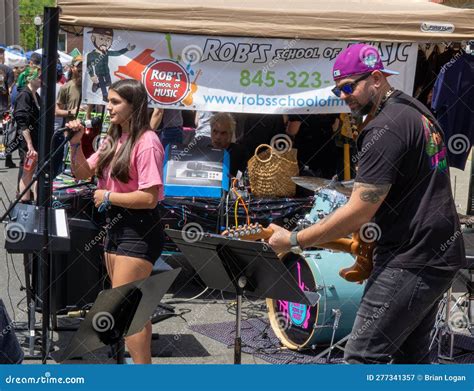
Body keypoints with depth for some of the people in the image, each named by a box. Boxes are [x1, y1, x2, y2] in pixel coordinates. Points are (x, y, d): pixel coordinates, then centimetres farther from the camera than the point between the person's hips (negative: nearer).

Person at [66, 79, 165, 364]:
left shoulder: (146, 142, -17)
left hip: (139, 230, -9)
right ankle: (141, 355, 28)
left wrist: (107, 196, -12)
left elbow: (150, 198, -23)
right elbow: (82, 173, 15)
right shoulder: (114, 140, 9)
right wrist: (77, 143, -1)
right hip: (116, 224, 9)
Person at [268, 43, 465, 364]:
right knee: (411, 356, 17)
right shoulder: (416, 110, 13)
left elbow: (359, 211, -22)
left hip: (411, 262, -10)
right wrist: (360, 233, 16)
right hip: (441, 253, 10)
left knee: (363, 357, -9)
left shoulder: (385, 129, -18)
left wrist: (294, 240, -14)